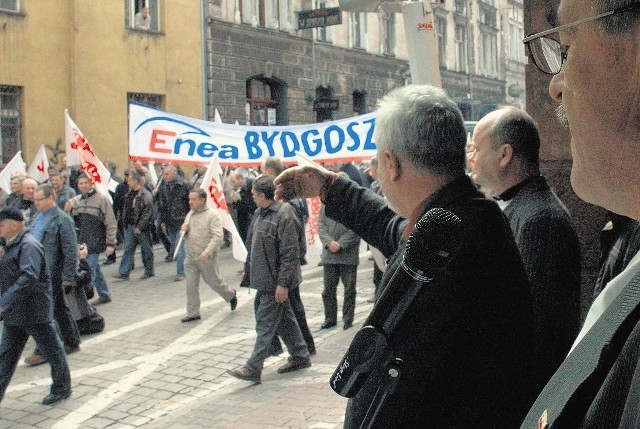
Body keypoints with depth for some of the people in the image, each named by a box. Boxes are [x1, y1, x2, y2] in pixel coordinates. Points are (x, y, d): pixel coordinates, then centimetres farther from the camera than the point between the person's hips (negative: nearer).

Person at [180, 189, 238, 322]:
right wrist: (184, 230, -2)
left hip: (207, 258, -6)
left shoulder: (213, 215, -12)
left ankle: (231, 295, 34)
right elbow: (186, 236, 23)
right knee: (191, 286, 5)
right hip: (190, 257, 6)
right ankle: (193, 313, 13)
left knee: (214, 282, 8)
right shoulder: (190, 214, 12)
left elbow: (217, 236, -20)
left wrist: (207, 252, -31)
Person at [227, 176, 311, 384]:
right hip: (265, 279, 9)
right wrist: (250, 266, 20)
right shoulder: (260, 213, 8)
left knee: (265, 324, -3)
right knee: (285, 320, 18)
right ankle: (300, 357, 30)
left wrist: (283, 283, -22)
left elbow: (289, 252, -22)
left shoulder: (284, 214, -20)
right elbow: (253, 244, 20)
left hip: (275, 281, -9)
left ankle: (253, 369, 1)